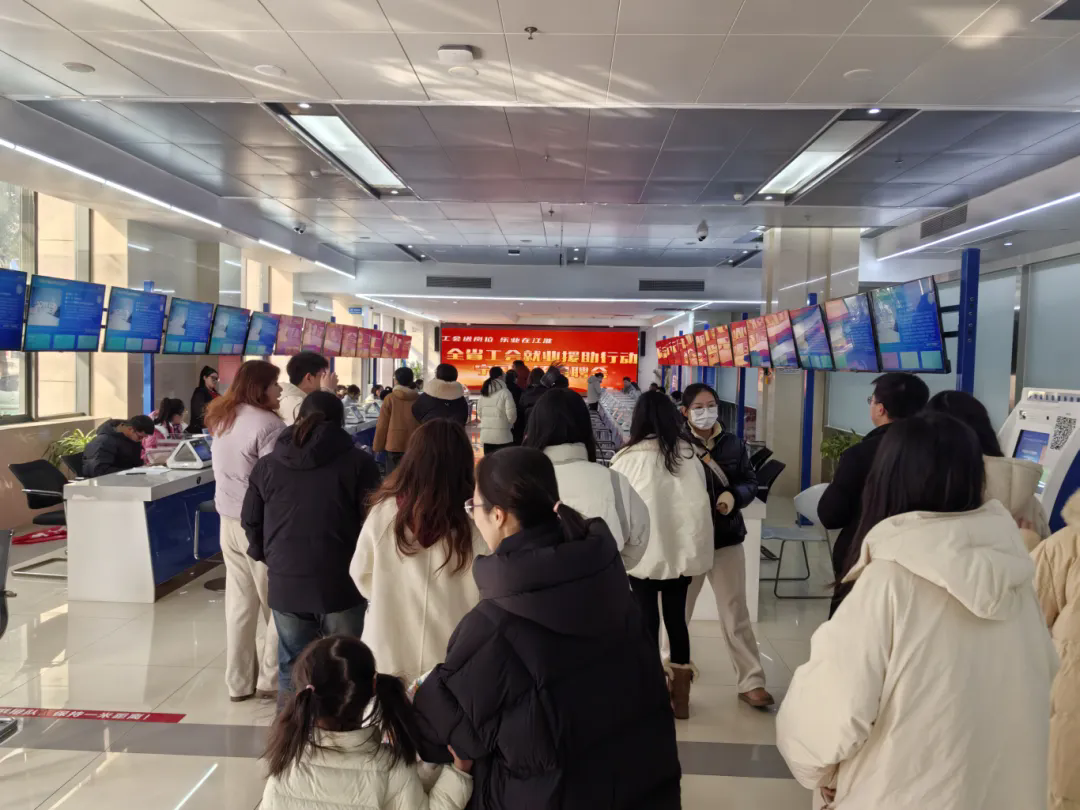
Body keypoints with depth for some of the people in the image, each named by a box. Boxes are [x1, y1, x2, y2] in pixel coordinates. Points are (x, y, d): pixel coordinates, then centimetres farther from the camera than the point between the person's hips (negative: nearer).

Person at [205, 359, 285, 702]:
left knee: (239, 603, 13)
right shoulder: (267, 424, -18)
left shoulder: (222, 417, 8)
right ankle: (271, 679, 13)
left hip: (229, 519, 8)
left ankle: (239, 681, 21)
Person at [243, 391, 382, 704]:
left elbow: (251, 522, 11)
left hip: (285, 583, 3)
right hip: (341, 583, -3)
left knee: (291, 672, 16)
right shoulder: (358, 463, -5)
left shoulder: (267, 465, 5)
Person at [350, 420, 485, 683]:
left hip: (388, 653, 2)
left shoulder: (382, 514, -15)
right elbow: (484, 601, -12)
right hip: (448, 661, -2)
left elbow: (361, 575, 1)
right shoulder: (472, 531, -23)